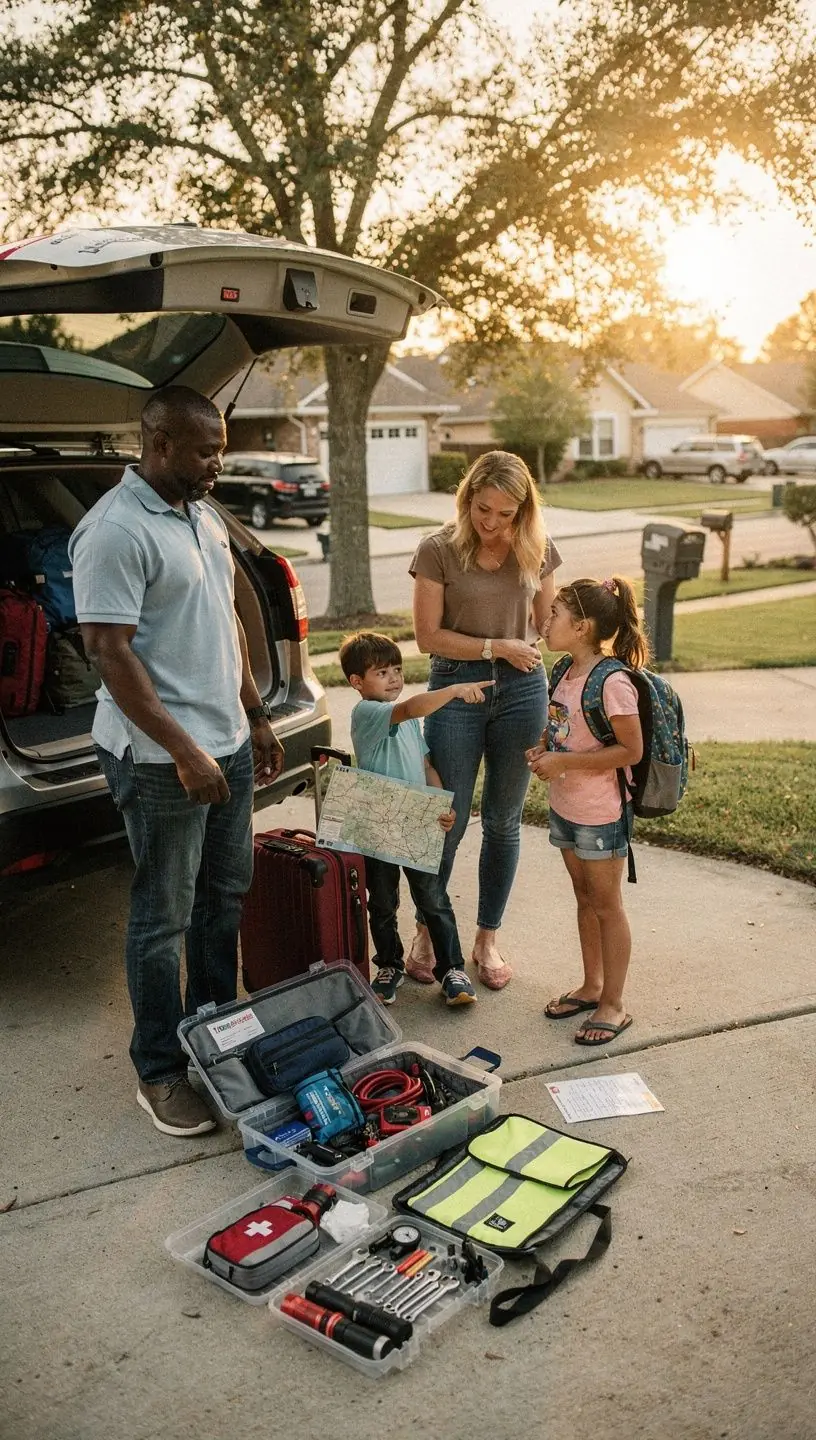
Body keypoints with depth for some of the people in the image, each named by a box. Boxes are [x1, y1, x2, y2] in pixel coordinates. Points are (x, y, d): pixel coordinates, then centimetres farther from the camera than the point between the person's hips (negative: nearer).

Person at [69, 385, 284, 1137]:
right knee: (165, 917, 3)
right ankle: (160, 1073, 19)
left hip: (228, 743, 9)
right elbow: (110, 651, -21)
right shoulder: (116, 530, -17)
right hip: (163, 758, -9)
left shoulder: (202, 515, 11)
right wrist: (183, 750, -23)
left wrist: (258, 718, 17)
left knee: (226, 897, 18)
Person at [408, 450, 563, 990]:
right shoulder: (439, 550, -7)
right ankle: (427, 931, 26)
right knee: (448, 820, 4)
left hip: (522, 688, 3)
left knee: (504, 822, 11)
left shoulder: (538, 550, 2)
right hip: (456, 687, -3)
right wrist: (496, 647, -14)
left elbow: (547, 625, 10)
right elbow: (429, 635, -8)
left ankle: (488, 939, 26)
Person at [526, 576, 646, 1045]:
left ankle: (614, 1004, 20)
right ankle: (592, 985, 36)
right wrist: (543, 749, -4)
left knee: (607, 906, 6)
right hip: (565, 807, 8)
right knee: (585, 899, 20)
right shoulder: (566, 673, 3)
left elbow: (631, 750, -23)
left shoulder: (612, 682, -23)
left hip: (601, 814, -8)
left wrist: (563, 761, -24)